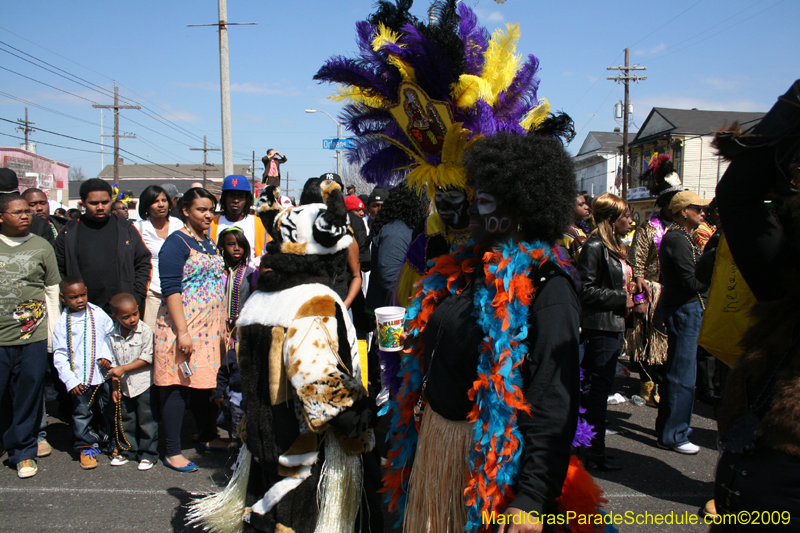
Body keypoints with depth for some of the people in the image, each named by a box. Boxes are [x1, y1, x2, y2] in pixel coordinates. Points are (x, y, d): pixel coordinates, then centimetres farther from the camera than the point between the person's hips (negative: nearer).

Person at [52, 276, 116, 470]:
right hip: (79, 379, -1)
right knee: (82, 412, 4)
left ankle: (109, 440, 31)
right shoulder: (62, 323, -5)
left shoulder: (98, 314, -1)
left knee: (107, 410, 13)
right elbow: (59, 354, -3)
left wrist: (107, 356, -8)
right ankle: (86, 446, 20)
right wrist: (70, 380, -10)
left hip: (103, 374, 1)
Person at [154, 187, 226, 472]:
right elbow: (170, 289, -15)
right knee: (178, 385, -2)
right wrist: (182, 332, -21)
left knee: (204, 383, 15)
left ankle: (208, 437, 28)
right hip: (182, 324, -7)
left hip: (209, 326, 7)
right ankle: (172, 452, 7)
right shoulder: (177, 243, -9)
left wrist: (221, 326, 17)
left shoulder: (209, 243, 15)